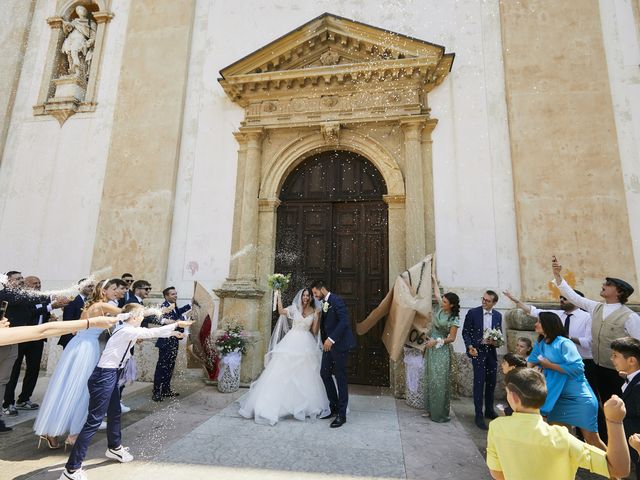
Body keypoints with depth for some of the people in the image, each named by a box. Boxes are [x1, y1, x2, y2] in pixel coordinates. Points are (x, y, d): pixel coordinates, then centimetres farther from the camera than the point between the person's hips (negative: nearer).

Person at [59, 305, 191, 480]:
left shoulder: (126, 330, 8)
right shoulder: (127, 331, -20)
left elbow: (150, 333, 18)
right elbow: (152, 332, -18)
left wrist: (172, 332, 18)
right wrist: (177, 324, -10)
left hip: (111, 376, 10)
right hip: (104, 377, -10)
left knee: (114, 413, 23)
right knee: (94, 421, -3)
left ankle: (114, 448, 43)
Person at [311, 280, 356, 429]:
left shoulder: (336, 300, -14)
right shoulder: (324, 304, 13)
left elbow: (345, 321, -23)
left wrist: (331, 339, -25)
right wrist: (324, 341, 11)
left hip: (339, 344, -8)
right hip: (329, 344, 9)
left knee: (340, 378, 1)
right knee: (324, 373, 10)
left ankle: (342, 414, 13)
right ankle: (334, 408, 26)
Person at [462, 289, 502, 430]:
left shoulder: (498, 315, 3)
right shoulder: (473, 312, -8)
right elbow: (465, 332, -5)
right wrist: (470, 347, -17)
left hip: (491, 351, 4)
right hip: (477, 351, -4)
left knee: (491, 382, 14)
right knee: (479, 382, -5)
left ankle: (489, 410, 32)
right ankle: (479, 415, 5)